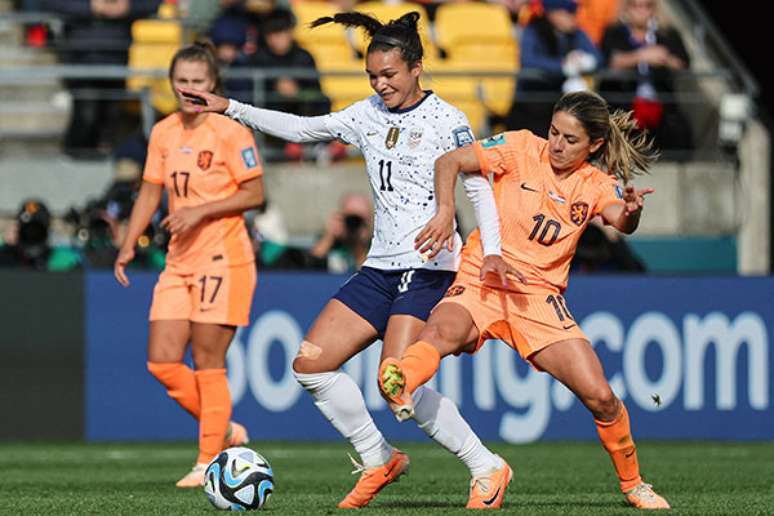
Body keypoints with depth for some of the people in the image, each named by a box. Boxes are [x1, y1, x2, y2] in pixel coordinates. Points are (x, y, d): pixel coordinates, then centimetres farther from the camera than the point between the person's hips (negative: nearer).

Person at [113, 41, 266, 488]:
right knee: (162, 362, 0)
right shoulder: (164, 133, 10)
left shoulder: (230, 132, -9)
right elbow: (150, 193, 16)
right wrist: (129, 245, 6)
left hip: (223, 258, -7)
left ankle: (210, 461, 4)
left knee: (208, 362, -6)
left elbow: (255, 194, -10)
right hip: (180, 261, 7)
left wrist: (201, 211, -19)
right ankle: (225, 430, 19)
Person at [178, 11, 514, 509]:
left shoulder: (446, 120, -7)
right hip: (381, 267, 8)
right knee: (311, 364, 1)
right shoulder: (368, 114, 12)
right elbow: (303, 128, 20)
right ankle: (379, 460, 13)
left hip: (430, 267, -8)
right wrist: (232, 109, 15)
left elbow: (479, 188, -7)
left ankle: (486, 468, -6)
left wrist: (492, 254, -18)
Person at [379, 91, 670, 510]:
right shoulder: (522, 149, -1)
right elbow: (449, 163, -1)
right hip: (481, 284, -2)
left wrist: (630, 212, -41)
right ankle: (400, 384, -69)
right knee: (442, 330, -38)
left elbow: (620, 221, -17)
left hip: (540, 296, 2)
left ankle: (632, 484, 14)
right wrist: (445, 211, -19)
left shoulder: (595, 185, 4)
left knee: (600, 396, -7)